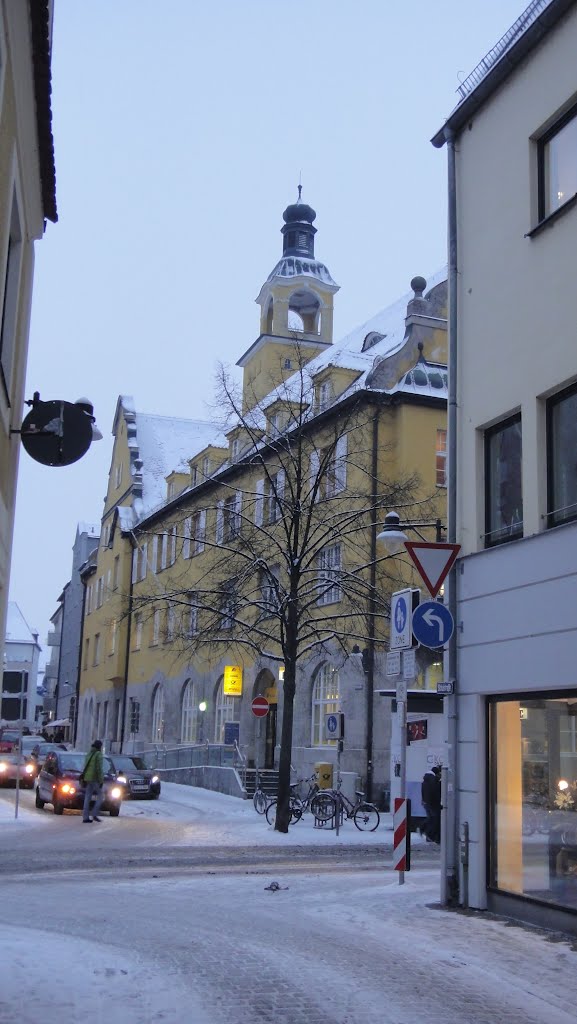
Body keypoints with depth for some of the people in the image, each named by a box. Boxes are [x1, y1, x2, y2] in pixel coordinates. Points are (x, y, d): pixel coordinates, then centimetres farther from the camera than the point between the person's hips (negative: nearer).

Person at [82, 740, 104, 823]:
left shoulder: (89, 754, 13)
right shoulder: (98, 754, -11)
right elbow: (99, 768, -17)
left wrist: (84, 780, 22)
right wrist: (101, 780, -14)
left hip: (87, 778, 8)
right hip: (95, 778, -7)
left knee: (87, 797, 8)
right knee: (100, 795, 4)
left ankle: (85, 817, 6)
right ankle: (95, 814, -5)